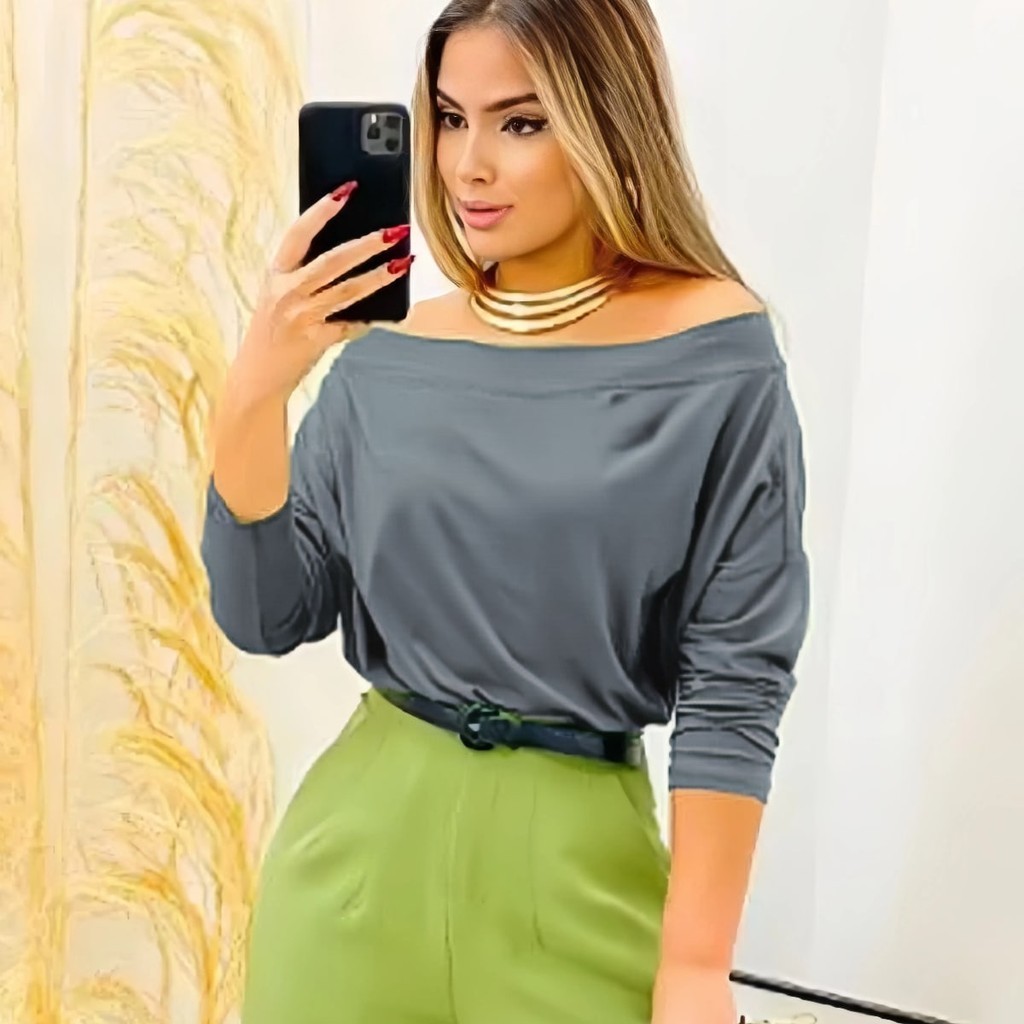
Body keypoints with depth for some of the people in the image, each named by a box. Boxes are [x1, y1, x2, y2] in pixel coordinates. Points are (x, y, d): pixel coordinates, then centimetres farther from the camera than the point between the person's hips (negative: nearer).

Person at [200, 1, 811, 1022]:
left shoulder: (715, 353, -10)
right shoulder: (384, 352, 0)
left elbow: (735, 679, -10)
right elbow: (265, 617, -1)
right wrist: (254, 393, -14)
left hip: (574, 861, -3)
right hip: (361, 842, 3)